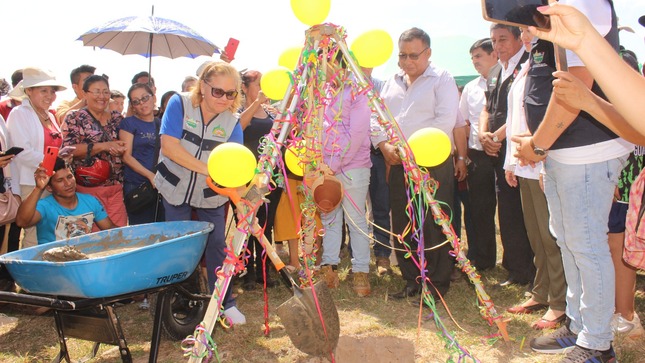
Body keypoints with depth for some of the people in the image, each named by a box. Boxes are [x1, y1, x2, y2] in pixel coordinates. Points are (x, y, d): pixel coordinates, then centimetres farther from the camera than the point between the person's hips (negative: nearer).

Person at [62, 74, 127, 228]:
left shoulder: (117, 118, 14)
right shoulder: (74, 118, 2)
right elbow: (69, 149, -10)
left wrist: (122, 149, -1)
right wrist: (104, 146, -17)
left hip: (117, 186, 4)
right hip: (88, 186, -4)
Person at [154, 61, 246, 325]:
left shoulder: (232, 121, -10)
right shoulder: (179, 103, -15)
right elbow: (169, 146, -24)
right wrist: (207, 169, -31)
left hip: (211, 194, 1)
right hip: (175, 189, -1)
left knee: (217, 245, 5)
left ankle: (226, 303, 18)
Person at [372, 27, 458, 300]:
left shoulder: (441, 79, -2)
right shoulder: (392, 82, 17)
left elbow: (445, 121, -14)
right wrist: (384, 144, -5)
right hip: (398, 164, 6)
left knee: (434, 226, -3)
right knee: (402, 225, 9)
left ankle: (437, 284, 8)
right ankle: (412, 280, 21)